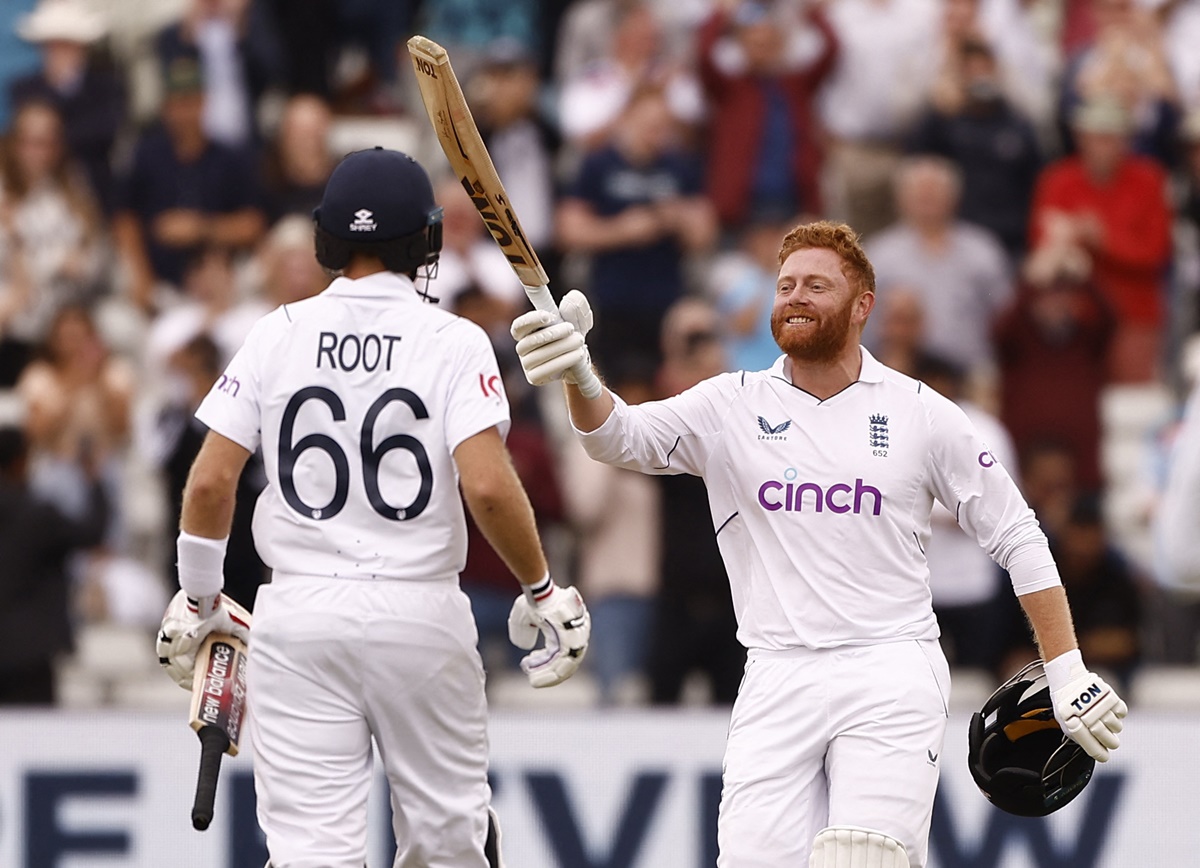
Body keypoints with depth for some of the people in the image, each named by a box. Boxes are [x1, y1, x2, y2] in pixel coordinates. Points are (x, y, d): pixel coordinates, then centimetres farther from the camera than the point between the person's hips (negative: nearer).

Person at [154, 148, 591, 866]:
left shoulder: (277, 334, 3)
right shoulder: (454, 342, -4)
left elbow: (211, 482, 0)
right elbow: (488, 486, -15)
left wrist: (197, 601, 13)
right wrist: (543, 592, -2)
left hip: (298, 617, 1)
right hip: (422, 614, -1)